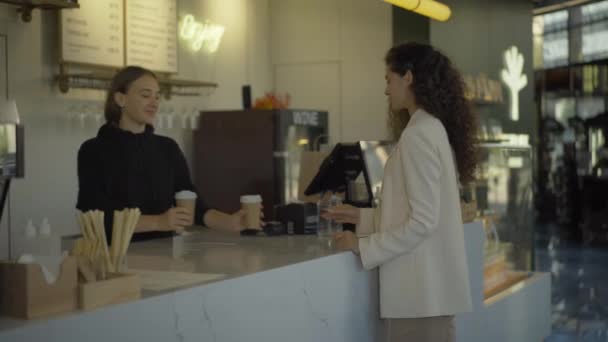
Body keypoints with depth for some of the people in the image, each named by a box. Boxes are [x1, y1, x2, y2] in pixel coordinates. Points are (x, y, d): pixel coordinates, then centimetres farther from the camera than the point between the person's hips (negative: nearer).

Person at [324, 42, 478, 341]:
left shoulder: (418, 133, -16)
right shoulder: (434, 127, 13)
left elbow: (421, 221, -20)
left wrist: (364, 246, -12)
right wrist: (362, 217, 14)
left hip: (420, 289, -9)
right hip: (428, 285, 9)